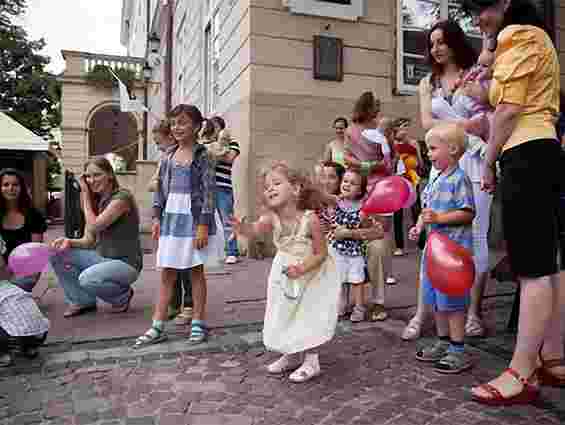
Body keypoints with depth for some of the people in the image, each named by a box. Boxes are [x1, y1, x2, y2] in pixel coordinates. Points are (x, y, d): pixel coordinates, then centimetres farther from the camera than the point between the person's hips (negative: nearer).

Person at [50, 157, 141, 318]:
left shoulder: (122, 197, -16)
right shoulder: (96, 199, 8)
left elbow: (94, 227, -22)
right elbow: (89, 240, 6)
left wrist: (85, 194, -12)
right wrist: (69, 241, -15)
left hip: (126, 263, -7)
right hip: (102, 258, 8)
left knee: (87, 279, -31)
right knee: (57, 254, -5)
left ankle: (123, 295, 1)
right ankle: (82, 301, 8)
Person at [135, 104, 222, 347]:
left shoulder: (201, 155, -7)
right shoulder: (169, 156, 10)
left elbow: (209, 191, -12)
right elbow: (161, 189, 14)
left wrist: (203, 225, -16)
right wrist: (156, 217, 7)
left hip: (193, 219, -5)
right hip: (171, 219, 5)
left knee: (196, 271, 7)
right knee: (167, 274, 8)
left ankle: (198, 323, 20)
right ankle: (158, 327, 16)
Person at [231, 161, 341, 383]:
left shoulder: (310, 219, -29)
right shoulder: (271, 218, -18)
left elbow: (321, 253, -22)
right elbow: (254, 229, -38)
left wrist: (301, 269, -34)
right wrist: (240, 227, -59)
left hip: (312, 274, -5)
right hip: (284, 274, 5)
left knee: (309, 315, 0)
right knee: (284, 315, 15)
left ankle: (311, 361, 20)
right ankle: (292, 355, 37)